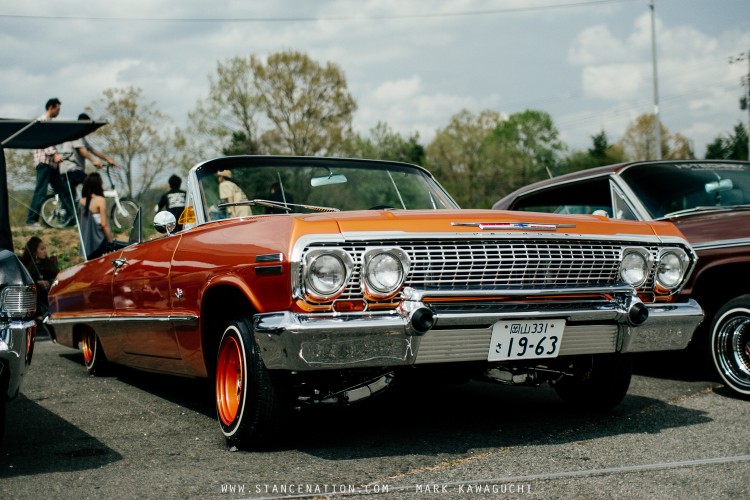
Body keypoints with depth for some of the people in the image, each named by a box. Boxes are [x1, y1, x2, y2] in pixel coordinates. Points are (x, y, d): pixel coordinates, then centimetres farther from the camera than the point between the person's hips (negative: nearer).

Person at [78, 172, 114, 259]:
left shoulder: (82, 201, 3)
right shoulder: (100, 200, -13)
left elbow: (80, 222, 10)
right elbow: (104, 224, -14)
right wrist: (110, 242, -6)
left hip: (87, 244, 6)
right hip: (100, 244, -6)